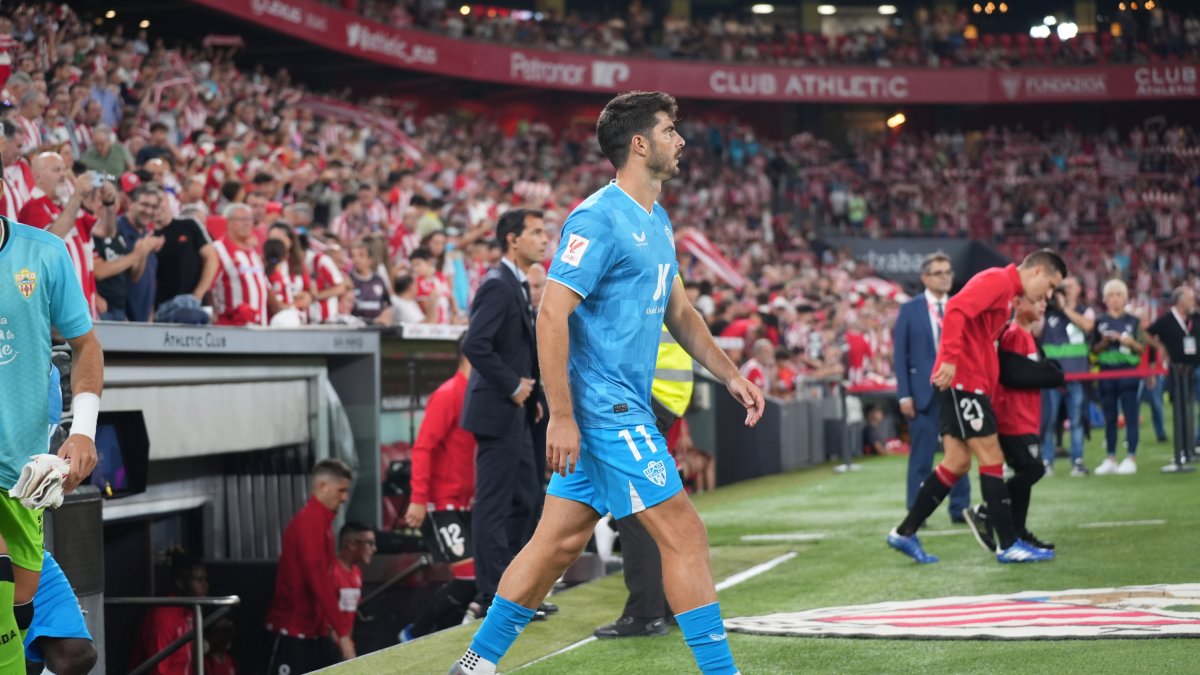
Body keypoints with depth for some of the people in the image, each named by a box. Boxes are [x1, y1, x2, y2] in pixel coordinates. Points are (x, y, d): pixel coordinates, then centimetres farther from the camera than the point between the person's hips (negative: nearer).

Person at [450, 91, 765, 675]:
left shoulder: (656, 221, 16)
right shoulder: (598, 220, -14)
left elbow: (679, 312, 26)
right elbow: (552, 315, -19)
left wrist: (730, 376, 20)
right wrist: (561, 415, -22)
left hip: (625, 408, 10)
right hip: (604, 405, -10)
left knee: (559, 540, 11)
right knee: (684, 534, -8)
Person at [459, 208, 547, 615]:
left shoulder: (517, 286, 16)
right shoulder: (498, 285, -16)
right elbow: (475, 345, -25)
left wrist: (528, 393, 11)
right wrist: (512, 387, -18)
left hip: (516, 414, 10)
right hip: (497, 412, -10)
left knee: (524, 500, 16)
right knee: (494, 505, -4)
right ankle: (493, 596, 2)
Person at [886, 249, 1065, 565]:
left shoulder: (1006, 290, 21)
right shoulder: (998, 280, -10)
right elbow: (956, 309, -24)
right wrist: (950, 359, -28)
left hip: (968, 382, 10)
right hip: (963, 379, -10)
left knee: (957, 462, 10)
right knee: (991, 457, -6)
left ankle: (905, 533, 14)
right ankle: (1009, 545, -1)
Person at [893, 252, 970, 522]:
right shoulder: (910, 309, 1)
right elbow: (900, 354, 0)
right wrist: (904, 394, -7)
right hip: (923, 391, -3)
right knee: (921, 456, -1)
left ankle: (960, 509, 13)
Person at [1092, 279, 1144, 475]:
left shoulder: (1133, 321, 6)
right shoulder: (1099, 321, 9)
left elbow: (1142, 348, 3)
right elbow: (1094, 349, 8)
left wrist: (1129, 341, -14)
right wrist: (1104, 342, -11)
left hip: (1128, 371, -2)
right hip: (1106, 372, 2)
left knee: (1130, 415, -5)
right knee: (1109, 417, 5)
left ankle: (1131, 458, -3)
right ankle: (1110, 459, 11)